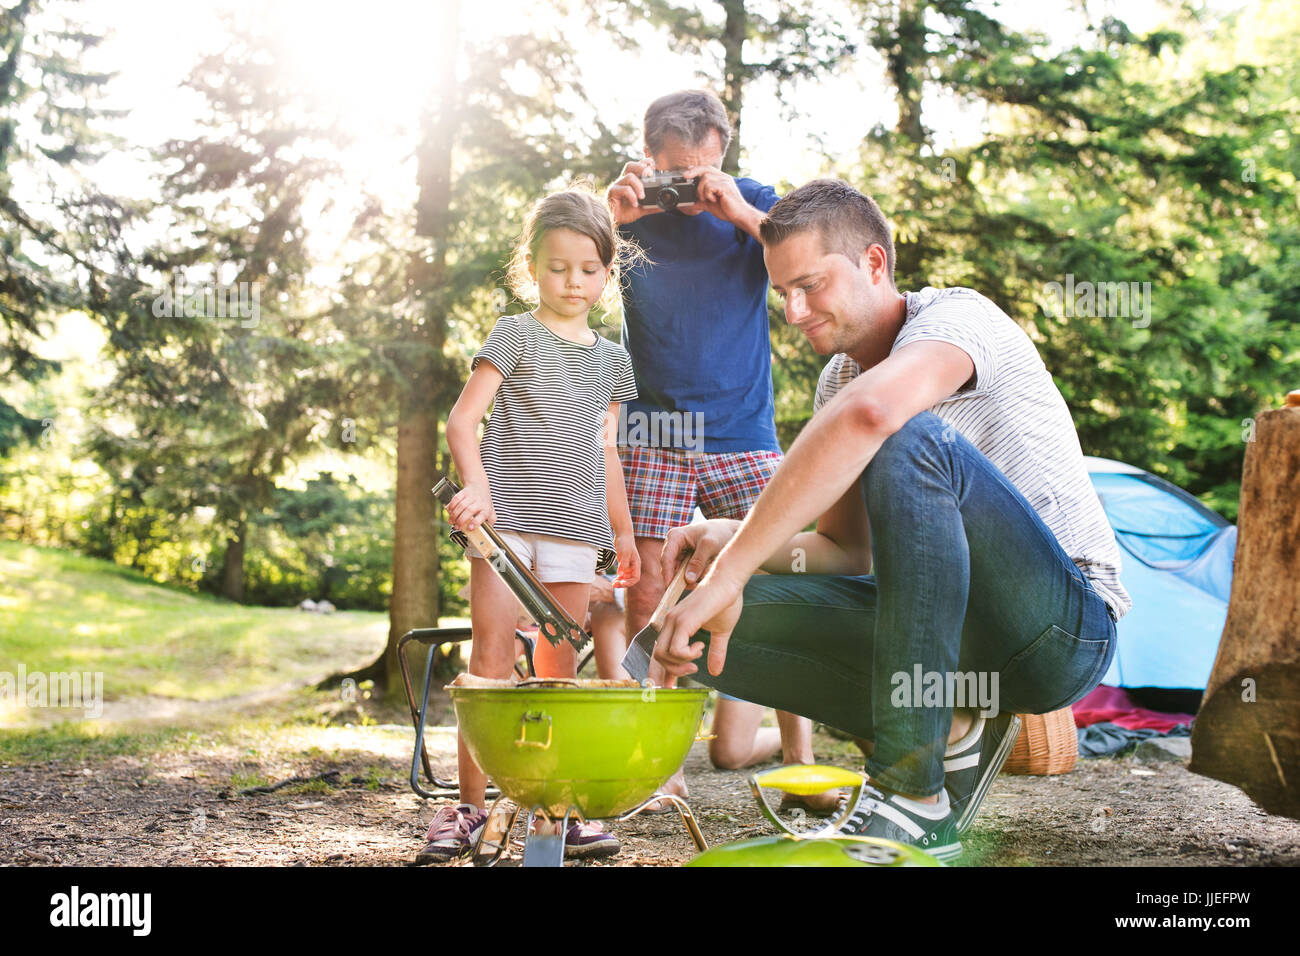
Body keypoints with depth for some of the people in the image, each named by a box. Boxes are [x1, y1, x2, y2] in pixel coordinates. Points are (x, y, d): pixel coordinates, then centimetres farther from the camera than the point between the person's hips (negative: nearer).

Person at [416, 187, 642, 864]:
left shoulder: (611, 361, 18)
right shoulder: (516, 336, 3)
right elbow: (462, 418, -6)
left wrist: (624, 529, 22)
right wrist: (475, 484, -22)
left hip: (573, 527, 4)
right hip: (504, 513, -4)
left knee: (557, 668, 4)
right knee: (492, 659, -8)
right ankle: (469, 804, -4)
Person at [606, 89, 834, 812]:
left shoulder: (754, 202, 5)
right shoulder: (632, 212, 5)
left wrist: (743, 214, -18)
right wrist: (611, 220, -20)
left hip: (742, 433, 0)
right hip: (653, 434, 0)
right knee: (647, 593, -7)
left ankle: (798, 752, 6)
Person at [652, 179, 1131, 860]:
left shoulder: (956, 315, -13)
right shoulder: (837, 381, 13)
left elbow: (870, 414, -37)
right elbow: (847, 550, 15)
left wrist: (729, 572, -40)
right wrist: (732, 540, -7)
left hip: (1067, 625, -7)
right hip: (955, 636, 7)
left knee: (912, 444, -35)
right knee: (718, 630, -8)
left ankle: (912, 799, -31)